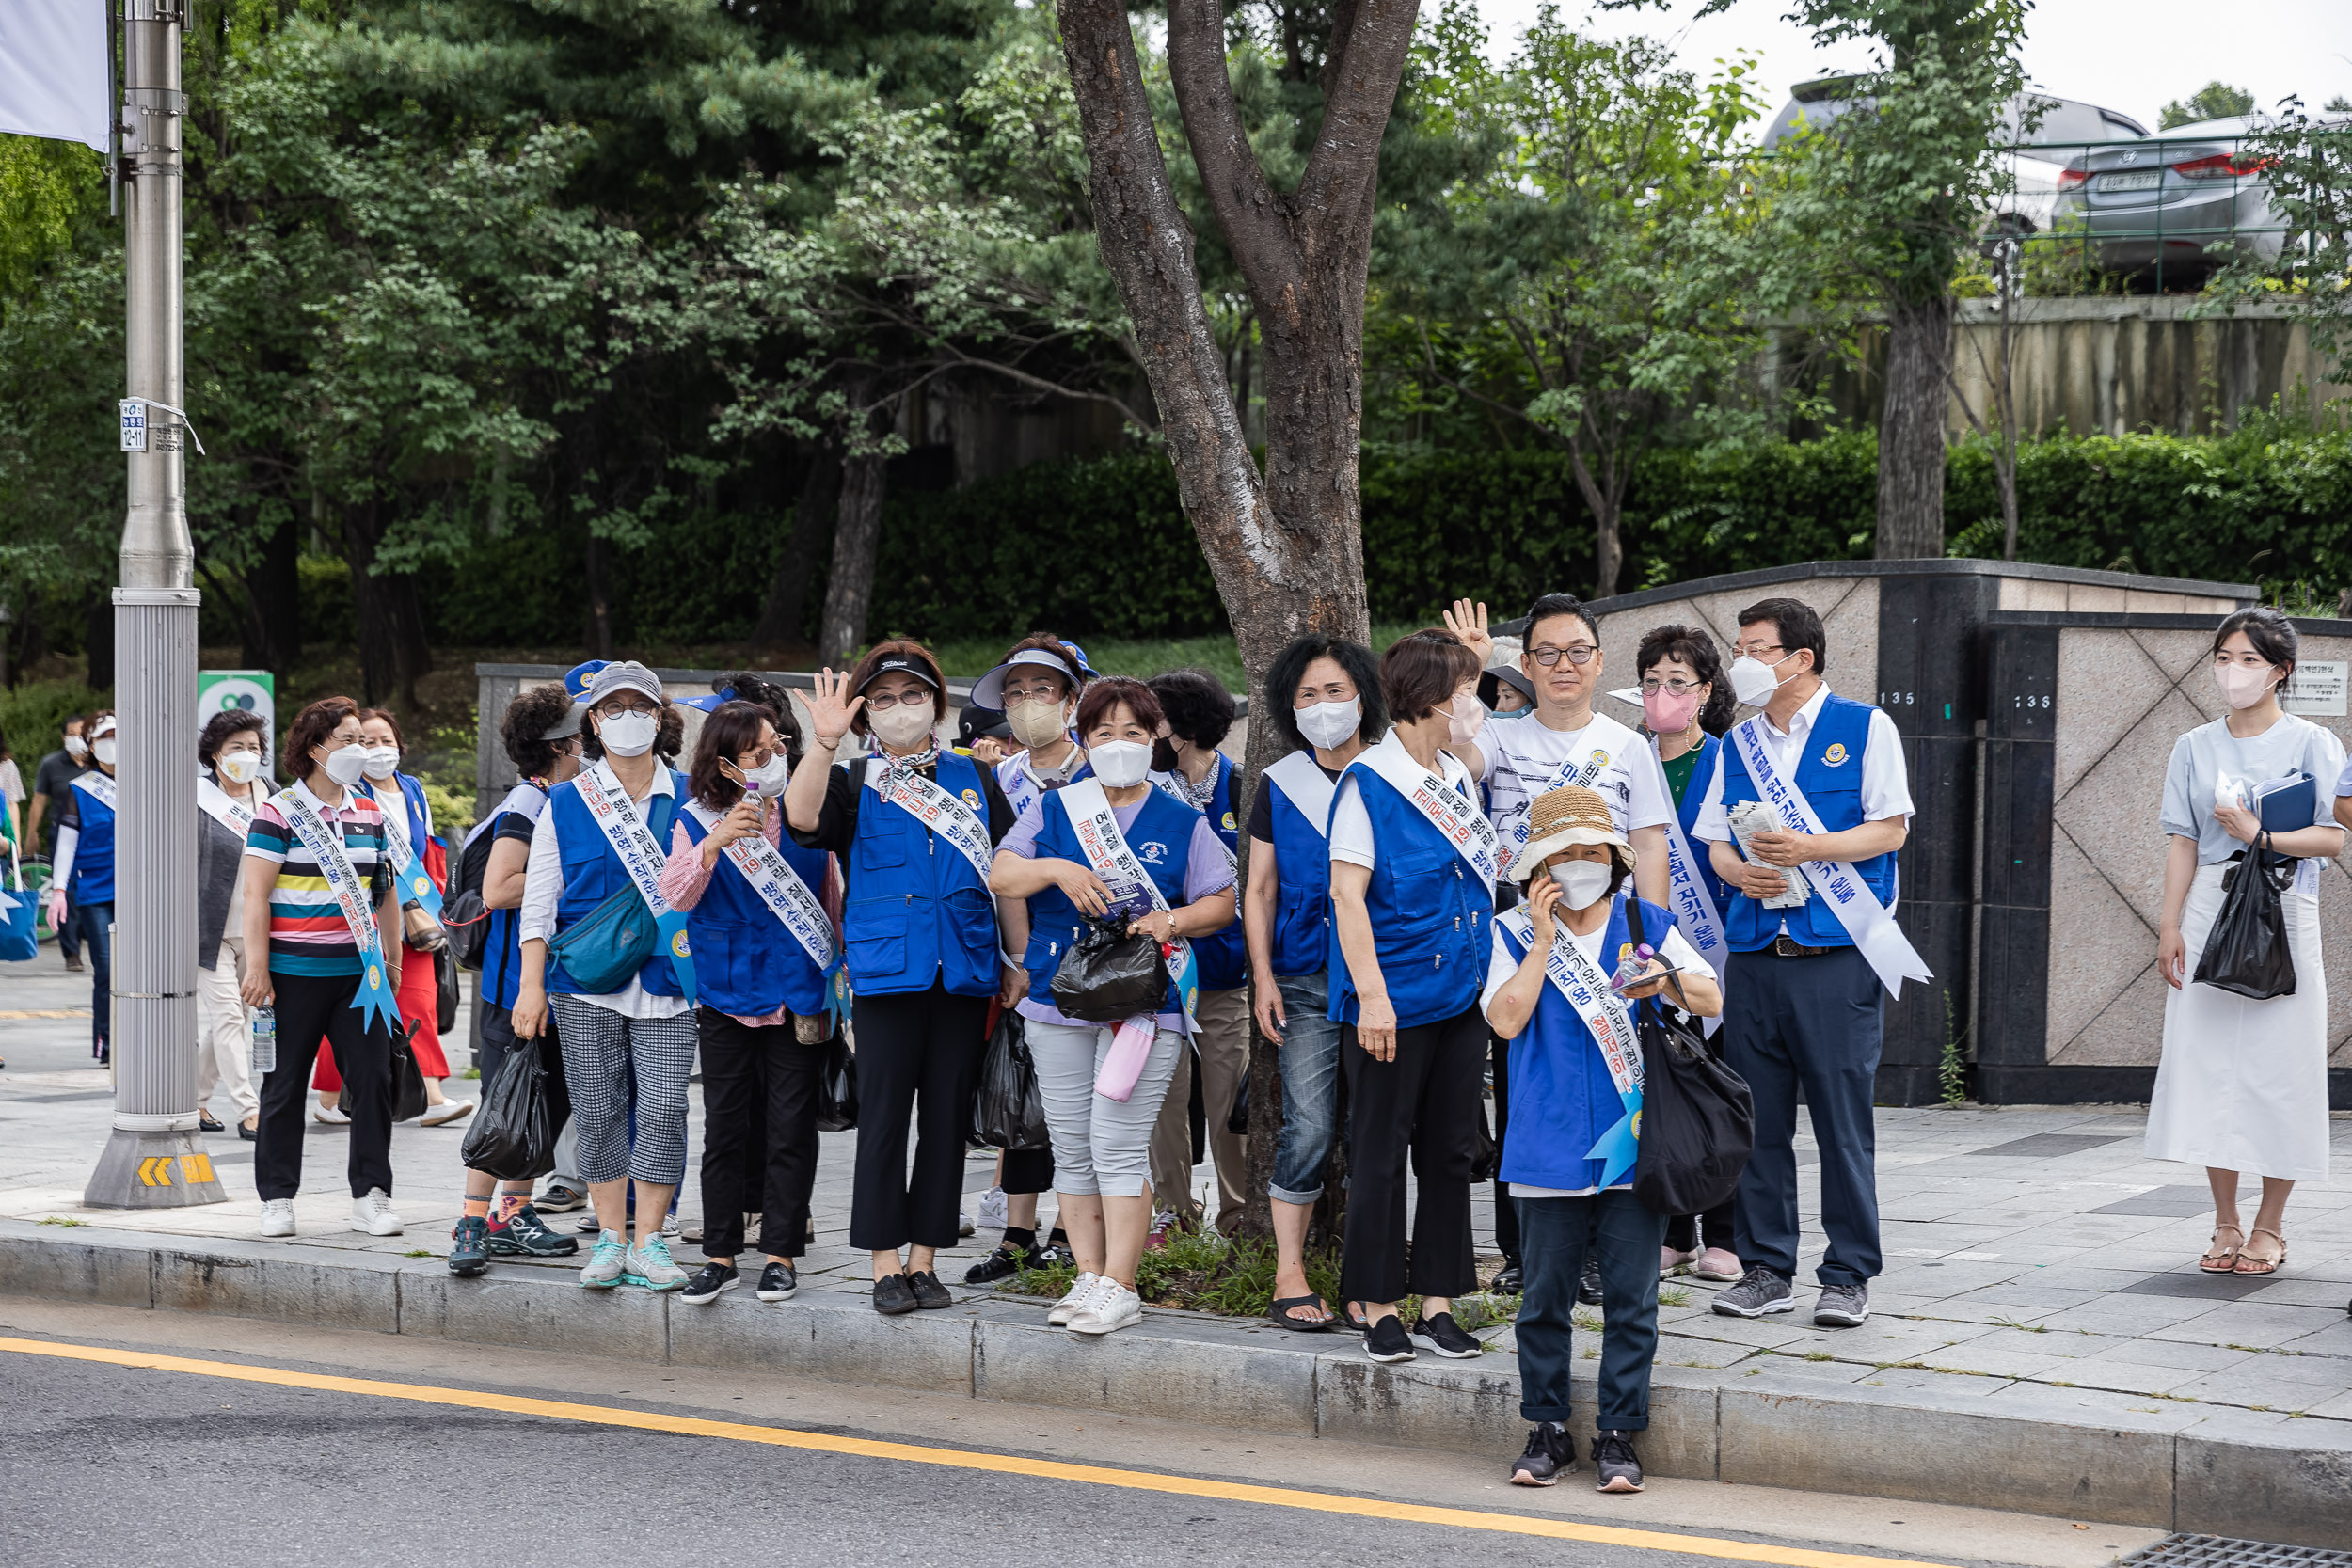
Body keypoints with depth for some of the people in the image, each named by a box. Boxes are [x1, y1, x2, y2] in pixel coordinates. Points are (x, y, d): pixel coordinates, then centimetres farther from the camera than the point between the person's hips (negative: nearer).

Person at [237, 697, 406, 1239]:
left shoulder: (370, 814, 12)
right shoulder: (279, 813, -5)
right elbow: (256, 895, -8)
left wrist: (392, 960, 19)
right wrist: (257, 968, -13)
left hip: (359, 972, 4)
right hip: (294, 973, -4)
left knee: (373, 1079, -1)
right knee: (285, 1087, 3)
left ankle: (370, 1195, 6)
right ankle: (277, 1199, 12)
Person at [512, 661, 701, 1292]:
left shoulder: (687, 798, 8)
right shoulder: (564, 804, 6)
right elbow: (538, 902, 5)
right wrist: (532, 984, 0)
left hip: (666, 980, 0)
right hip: (587, 984, 0)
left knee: (663, 1109, -8)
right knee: (599, 1111, 2)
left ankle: (649, 1242, 1)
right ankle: (610, 1238, 13)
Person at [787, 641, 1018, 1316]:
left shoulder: (974, 779, 14)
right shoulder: (853, 782, 7)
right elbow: (801, 817, -14)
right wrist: (824, 741, -23)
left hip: (963, 973, 2)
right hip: (886, 972, -2)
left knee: (946, 1117, 4)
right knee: (884, 1116, -4)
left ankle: (924, 1260, 11)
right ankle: (885, 1266, 2)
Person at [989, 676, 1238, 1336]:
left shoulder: (1183, 823, 7)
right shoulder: (1053, 810, 11)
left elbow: (1222, 903, 7)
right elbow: (1000, 877, 2)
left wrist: (1172, 921, -11)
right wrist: (1055, 870, -16)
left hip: (1145, 1003, -3)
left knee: (1118, 1145, -11)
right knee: (1071, 1149, 5)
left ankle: (1119, 1287, -7)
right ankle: (1088, 1278, 13)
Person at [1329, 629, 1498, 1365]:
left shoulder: (1459, 777, 11)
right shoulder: (1368, 780, -10)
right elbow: (1347, 893, -14)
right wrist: (1371, 995, -19)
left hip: (1461, 994, 7)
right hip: (1395, 999, -7)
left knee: (1451, 1151, 9)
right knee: (1381, 1151, 1)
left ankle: (1438, 1303, 15)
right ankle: (1380, 1307, 8)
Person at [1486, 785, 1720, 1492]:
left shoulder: (1646, 924, 8)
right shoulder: (1515, 933, 4)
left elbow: (1712, 1000, 8)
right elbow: (1506, 1018, -9)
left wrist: (1667, 979, -12)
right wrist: (1545, 939, -10)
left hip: (1634, 1143, 1)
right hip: (1549, 1149, -1)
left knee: (1630, 1295, 2)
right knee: (1545, 1294, 5)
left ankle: (1618, 1433, 12)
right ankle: (1547, 1429, 17)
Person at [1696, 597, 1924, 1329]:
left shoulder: (1864, 727, 2)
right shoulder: (1737, 744, 16)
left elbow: (1890, 828, -3)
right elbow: (1714, 838, 16)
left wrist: (1808, 848, -15)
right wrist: (1739, 869, -6)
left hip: (1837, 953, -5)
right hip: (1752, 953, 5)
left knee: (1843, 1120, -3)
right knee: (1757, 1119, 5)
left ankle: (1848, 1276, 6)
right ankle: (1766, 1269, 14)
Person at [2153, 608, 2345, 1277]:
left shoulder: (2312, 743, 2)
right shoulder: (2195, 748, 10)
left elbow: (2333, 838, -5)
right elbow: (2183, 843, 9)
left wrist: (2259, 835, -18)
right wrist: (2171, 927, 1)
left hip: (2283, 915, -3)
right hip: (2209, 913, 3)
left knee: (2280, 1066, -3)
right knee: (2210, 1062, -1)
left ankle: (2270, 1225, 7)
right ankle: (2226, 1225, 8)